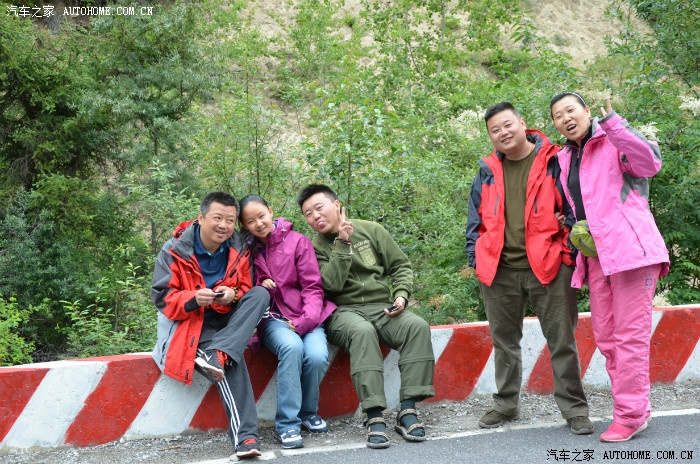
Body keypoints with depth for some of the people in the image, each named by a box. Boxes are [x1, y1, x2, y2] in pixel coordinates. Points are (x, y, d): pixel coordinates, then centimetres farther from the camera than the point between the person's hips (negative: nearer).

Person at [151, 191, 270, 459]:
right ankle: (244, 435, -35)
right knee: (231, 361, -32)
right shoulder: (175, 251, -11)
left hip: (227, 318, 5)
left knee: (261, 294, -23)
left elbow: (246, 290, 5)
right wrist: (194, 299, -31)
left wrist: (233, 295, -20)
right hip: (190, 322, -5)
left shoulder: (239, 251, -1)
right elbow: (162, 298, -11)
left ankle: (217, 354, -38)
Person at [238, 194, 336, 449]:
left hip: (306, 316, 0)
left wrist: (306, 321, -16)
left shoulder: (298, 241, 0)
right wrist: (260, 285, -5)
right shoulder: (248, 249, 7)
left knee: (317, 355, -30)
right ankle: (288, 423, -26)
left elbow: (313, 287, -2)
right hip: (273, 318, 0)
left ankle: (308, 412, 0)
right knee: (292, 346, -34)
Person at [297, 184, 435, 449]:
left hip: (382, 307, 3)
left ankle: (408, 410, -28)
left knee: (417, 326, -27)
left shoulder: (371, 230, 9)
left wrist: (401, 295, -6)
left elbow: (400, 266, 11)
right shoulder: (315, 248, 4)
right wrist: (343, 243, -13)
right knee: (362, 332, -38)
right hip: (343, 312, -3)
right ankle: (375, 416, -39)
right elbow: (332, 283, -12)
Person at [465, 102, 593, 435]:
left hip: (548, 266, -4)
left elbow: (575, 207, 0)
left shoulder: (553, 162, -1)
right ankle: (506, 404, 27)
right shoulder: (489, 171, 11)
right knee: (504, 341, 13)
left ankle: (573, 407, 12)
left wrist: (571, 248, -7)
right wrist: (476, 259, 8)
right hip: (499, 271, 4)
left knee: (562, 340, 1)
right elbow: (476, 219, 16)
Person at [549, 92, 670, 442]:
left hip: (630, 249, -8)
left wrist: (611, 122, -28)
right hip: (596, 256, 8)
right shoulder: (564, 160, 17)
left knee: (629, 334, -6)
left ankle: (629, 415, 1)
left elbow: (650, 162, -24)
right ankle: (637, 408, 20)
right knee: (605, 337, 10)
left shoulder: (613, 143, -4)